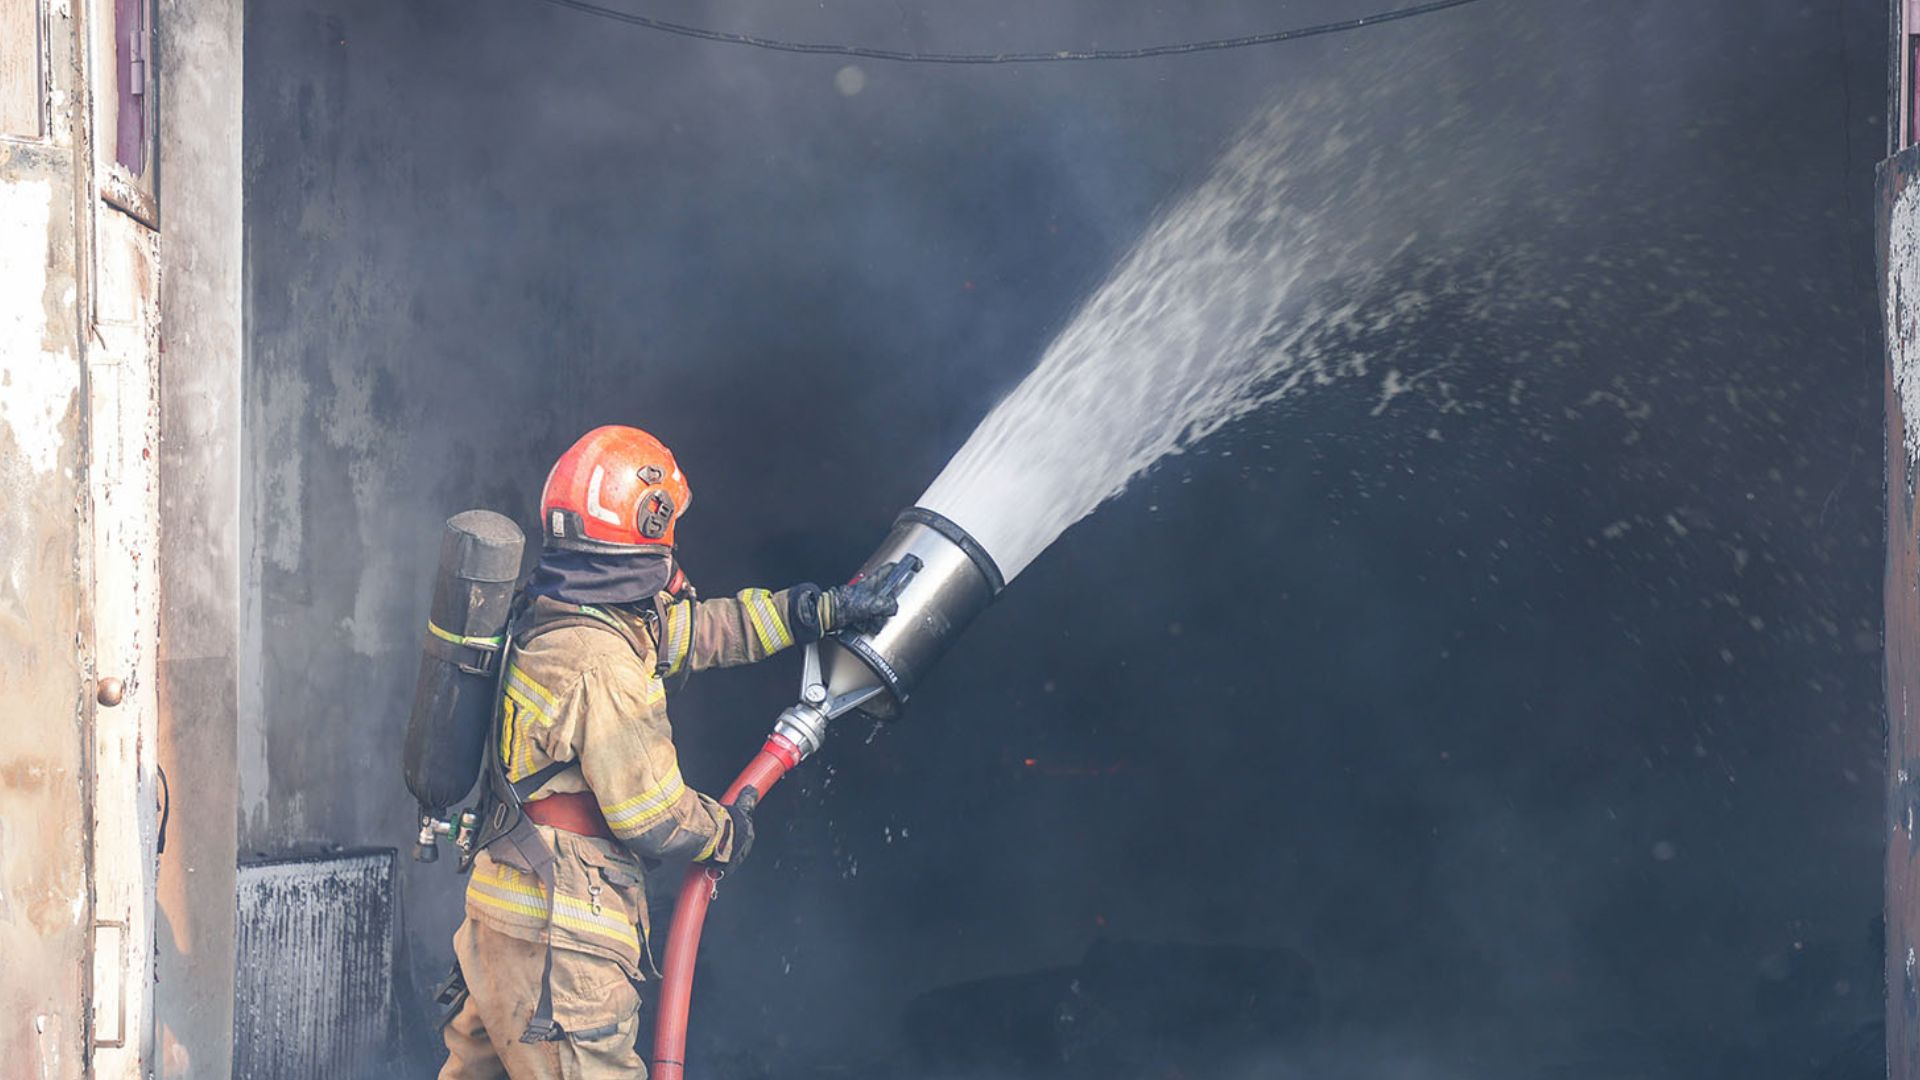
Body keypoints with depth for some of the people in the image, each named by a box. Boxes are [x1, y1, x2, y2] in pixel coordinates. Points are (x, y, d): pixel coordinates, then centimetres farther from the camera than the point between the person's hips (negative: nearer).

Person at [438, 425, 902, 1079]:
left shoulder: (548, 617, 6)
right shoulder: (603, 666, -24)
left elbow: (699, 627, 16)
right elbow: (655, 820, -19)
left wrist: (828, 608, 20)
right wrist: (728, 833, 3)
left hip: (506, 905, 10)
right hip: (559, 936, -10)